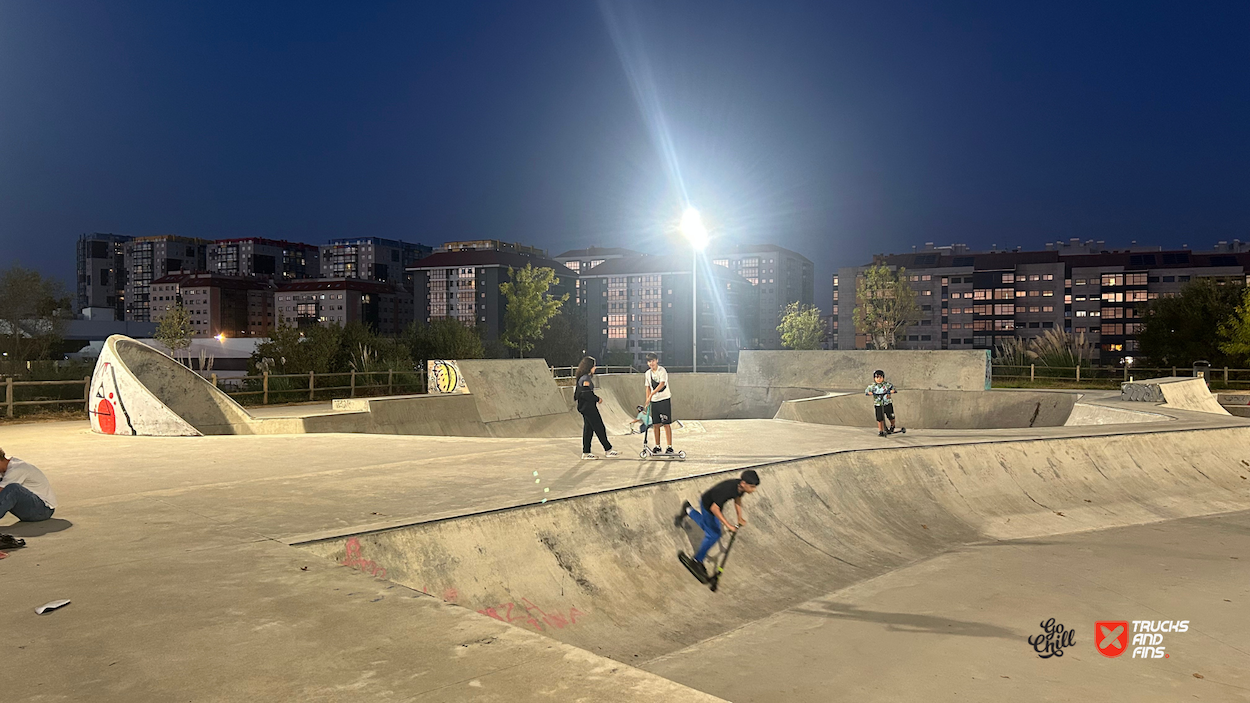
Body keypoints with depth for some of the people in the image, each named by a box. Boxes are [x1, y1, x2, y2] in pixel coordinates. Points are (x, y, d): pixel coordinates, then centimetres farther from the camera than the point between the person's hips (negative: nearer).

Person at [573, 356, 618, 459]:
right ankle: (608, 450, 7)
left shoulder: (585, 377, 13)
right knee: (600, 428, -2)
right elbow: (586, 393, -24)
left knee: (588, 429, 12)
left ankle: (586, 453, 14)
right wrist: (597, 399, -13)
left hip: (586, 407, 10)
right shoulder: (585, 379, -18)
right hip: (588, 407, -10)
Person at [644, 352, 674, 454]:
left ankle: (669, 447, -4)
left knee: (666, 424, -6)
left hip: (665, 399, -6)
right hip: (654, 400, 6)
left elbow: (662, 384, -22)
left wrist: (652, 394, -29)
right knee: (656, 424, 8)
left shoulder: (662, 370, -10)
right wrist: (647, 401, 10)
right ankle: (657, 446, 17)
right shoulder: (647, 373, 9)